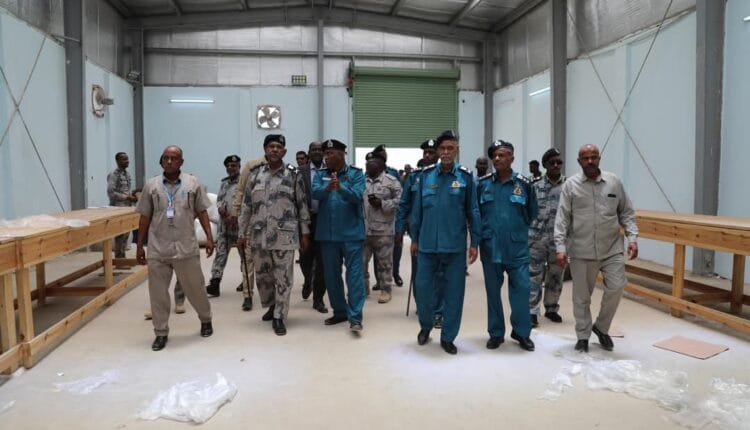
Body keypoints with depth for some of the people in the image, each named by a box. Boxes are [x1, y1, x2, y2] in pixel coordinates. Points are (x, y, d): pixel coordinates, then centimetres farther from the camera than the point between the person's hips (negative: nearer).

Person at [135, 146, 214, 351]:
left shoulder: (193, 183, 3)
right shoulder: (151, 185, 6)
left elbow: (202, 212, 5)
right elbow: (145, 217, 8)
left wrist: (209, 237, -4)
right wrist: (139, 246, 7)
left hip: (186, 248, -1)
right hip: (157, 250, 1)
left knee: (195, 288, 10)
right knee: (158, 293, 6)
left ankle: (205, 320, 34)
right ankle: (161, 333, 20)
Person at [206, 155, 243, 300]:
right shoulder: (224, 183, 16)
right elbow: (219, 199, 21)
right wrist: (220, 207, -2)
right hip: (224, 225, 7)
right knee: (220, 254, 9)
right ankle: (214, 285, 18)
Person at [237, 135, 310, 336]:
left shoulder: (293, 175, -1)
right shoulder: (255, 174, 6)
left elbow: (302, 205, 2)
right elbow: (246, 206, 9)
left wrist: (305, 233, 1)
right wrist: (242, 232, 8)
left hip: (284, 236, -3)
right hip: (259, 235, 3)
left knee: (283, 278, 1)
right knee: (262, 275, 14)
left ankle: (279, 317, 13)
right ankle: (271, 306, 38)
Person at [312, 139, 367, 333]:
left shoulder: (356, 173, -2)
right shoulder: (320, 174, 7)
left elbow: (357, 196, -18)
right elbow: (315, 193, -12)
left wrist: (341, 188, -36)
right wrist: (327, 188, -34)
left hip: (351, 232, -4)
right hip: (327, 233, 4)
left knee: (354, 273, -5)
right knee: (331, 274, 12)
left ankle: (355, 317, -2)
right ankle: (339, 311, 26)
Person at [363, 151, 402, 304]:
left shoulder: (391, 181, -2)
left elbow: (399, 201, -8)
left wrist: (382, 204, -16)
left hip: (383, 230, -4)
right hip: (362, 229, 4)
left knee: (384, 262, 5)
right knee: (360, 261, 9)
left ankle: (385, 290, 17)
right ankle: (363, 288, 24)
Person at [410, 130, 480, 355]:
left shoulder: (465, 176, -2)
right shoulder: (426, 175, 2)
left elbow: (473, 212, 1)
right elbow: (417, 209, 7)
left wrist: (475, 243, -1)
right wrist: (414, 239, 8)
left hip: (455, 246, -1)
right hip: (427, 244, 1)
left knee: (454, 292, 6)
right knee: (423, 288, 7)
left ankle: (448, 337, 22)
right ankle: (425, 326, 33)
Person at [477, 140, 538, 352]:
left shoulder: (524, 184, -2)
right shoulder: (482, 184, 0)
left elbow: (532, 213, 10)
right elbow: (475, 213, 10)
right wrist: (482, 233, 9)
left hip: (517, 248, -1)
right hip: (490, 247, 1)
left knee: (521, 289, 0)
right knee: (492, 291, 9)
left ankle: (521, 332, 18)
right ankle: (496, 333, 22)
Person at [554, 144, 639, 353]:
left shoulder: (614, 182, 5)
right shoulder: (570, 185, -1)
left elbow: (626, 213, 10)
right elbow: (562, 219, -4)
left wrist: (632, 237, -2)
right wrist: (561, 247, -11)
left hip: (612, 248, 2)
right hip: (581, 251, -1)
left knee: (616, 287, -7)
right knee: (581, 297, 7)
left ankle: (601, 327, 18)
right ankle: (583, 336, 25)